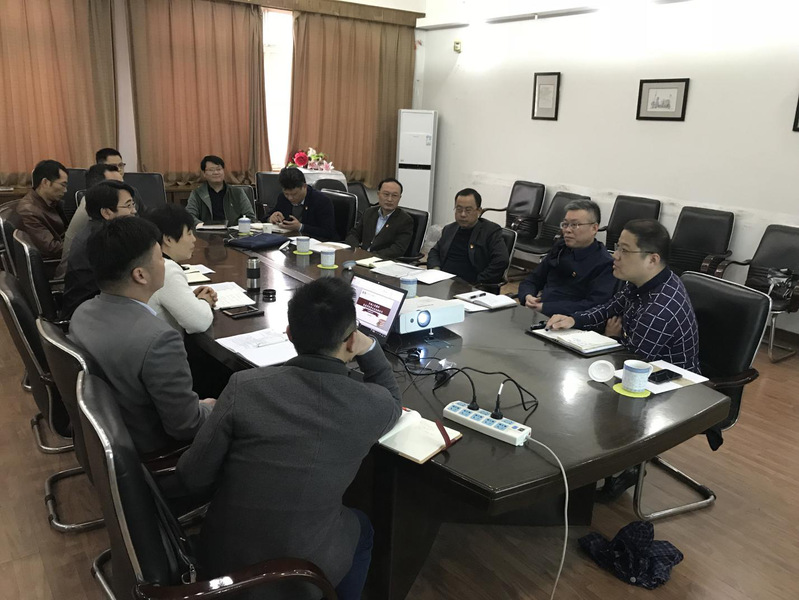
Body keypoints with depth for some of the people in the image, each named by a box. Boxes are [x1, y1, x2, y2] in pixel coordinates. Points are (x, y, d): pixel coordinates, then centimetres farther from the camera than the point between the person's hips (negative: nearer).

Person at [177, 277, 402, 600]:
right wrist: (369, 349, -1)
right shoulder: (370, 405, -18)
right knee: (360, 527, 31)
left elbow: (192, 477, -9)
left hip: (223, 556, 2)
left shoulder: (244, 387, -20)